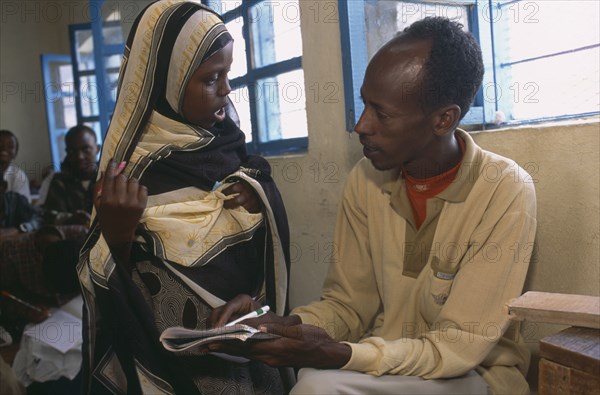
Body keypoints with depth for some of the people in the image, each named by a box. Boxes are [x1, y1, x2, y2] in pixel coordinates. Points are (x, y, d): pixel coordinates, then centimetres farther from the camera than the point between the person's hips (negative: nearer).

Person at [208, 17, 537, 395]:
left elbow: (460, 346, -18)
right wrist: (282, 325, -20)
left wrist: (337, 356, -30)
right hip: (381, 360, 4)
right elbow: (348, 303, 0)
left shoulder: (506, 193, -19)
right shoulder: (366, 179, -6)